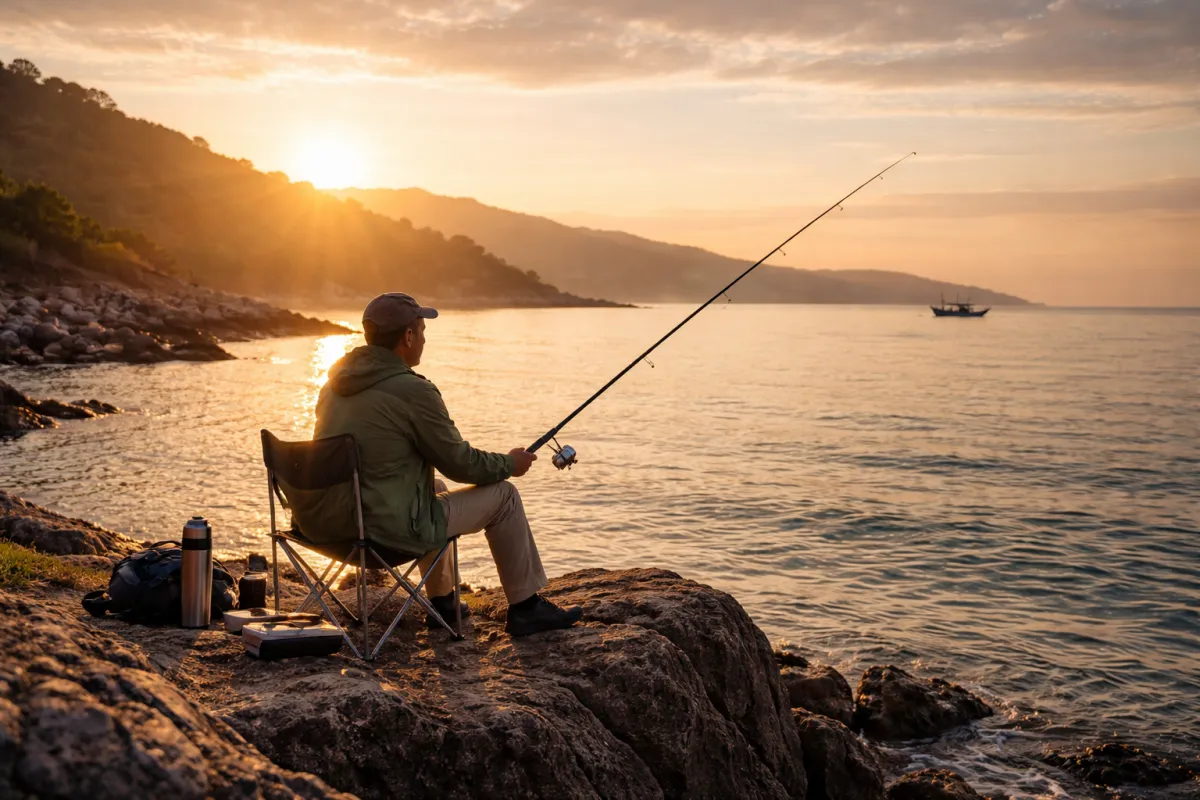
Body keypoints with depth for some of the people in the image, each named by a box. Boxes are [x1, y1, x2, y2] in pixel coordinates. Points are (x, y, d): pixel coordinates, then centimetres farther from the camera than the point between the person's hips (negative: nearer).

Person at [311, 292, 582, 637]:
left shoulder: (336, 381, 6)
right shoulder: (412, 390, -19)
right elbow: (460, 463, -9)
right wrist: (509, 463, 10)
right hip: (391, 532, -9)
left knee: (434, 488, 34)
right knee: (502, 495, 6)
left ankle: (442, 602, 38)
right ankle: (526, 608, 18)